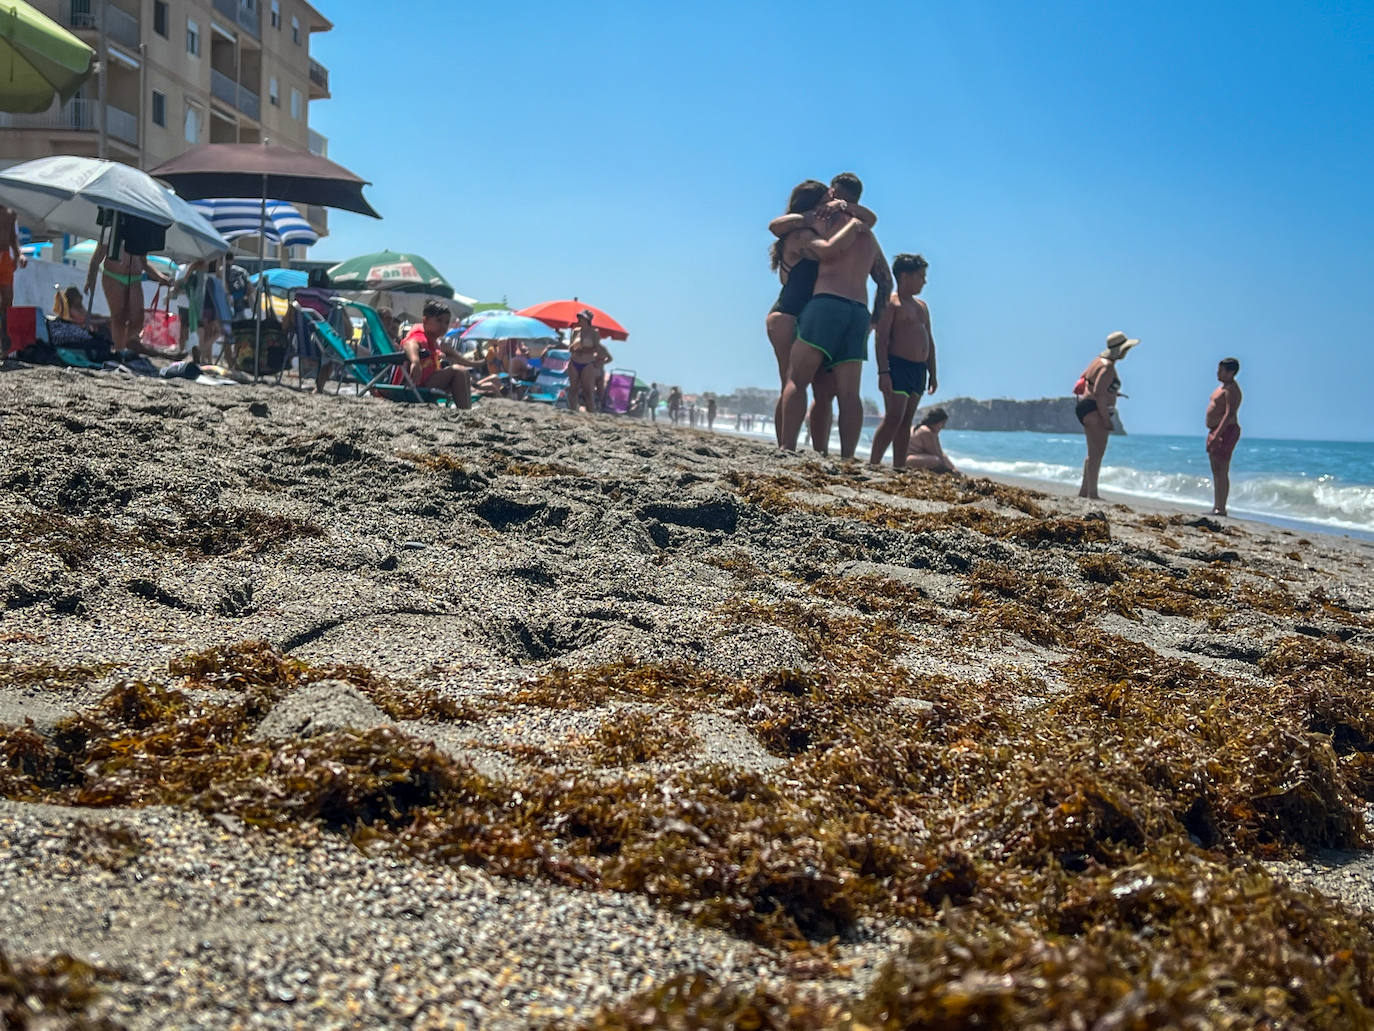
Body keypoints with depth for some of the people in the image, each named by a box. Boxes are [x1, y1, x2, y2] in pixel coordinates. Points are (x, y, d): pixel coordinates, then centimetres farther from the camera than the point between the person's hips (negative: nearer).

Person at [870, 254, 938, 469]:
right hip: (898, 365, -8)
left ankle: (899, 468, 7)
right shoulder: (891, 303, -5)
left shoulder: (921, 306, 21)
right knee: (894, 417, -17)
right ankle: (873, 464, -15)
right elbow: (881, 338, -14)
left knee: (906, 421, 6)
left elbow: (929, 341, 24)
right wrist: (883, 372, -23)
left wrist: (932, 374, 18)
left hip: (919, 369, 8)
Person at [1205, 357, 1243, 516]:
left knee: (1221, 472, -12)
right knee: (1216, 472, 13)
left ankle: (1221, 509, -13)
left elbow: (1229, 414, -24)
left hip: (1226, 432, -11)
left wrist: (1217, 434, -30)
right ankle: (1216, 508, 17)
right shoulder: (1222, 387, 19)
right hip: (1215, 432, 11)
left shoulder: (1231, 389, -14)